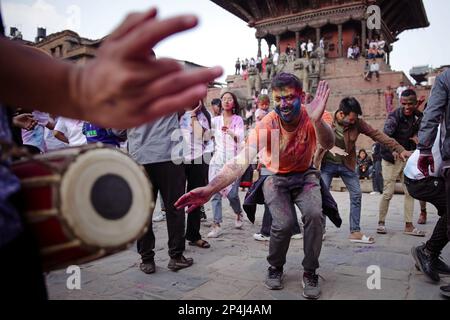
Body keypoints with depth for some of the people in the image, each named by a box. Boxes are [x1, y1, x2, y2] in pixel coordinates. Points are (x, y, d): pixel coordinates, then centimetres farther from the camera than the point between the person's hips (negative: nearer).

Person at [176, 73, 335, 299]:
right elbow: (241, 160, -36)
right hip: (276, 178, -1)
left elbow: (328, 144, -39)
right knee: (283, 223, -23)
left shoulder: (310, 116, -20)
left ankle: (310, 273, -1)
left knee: (314, 215, -24)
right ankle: (275, 268, 9)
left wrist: (317, 120, -61)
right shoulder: (267, 125, -25)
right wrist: (210, 189, -51)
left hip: (305, 176, 2)